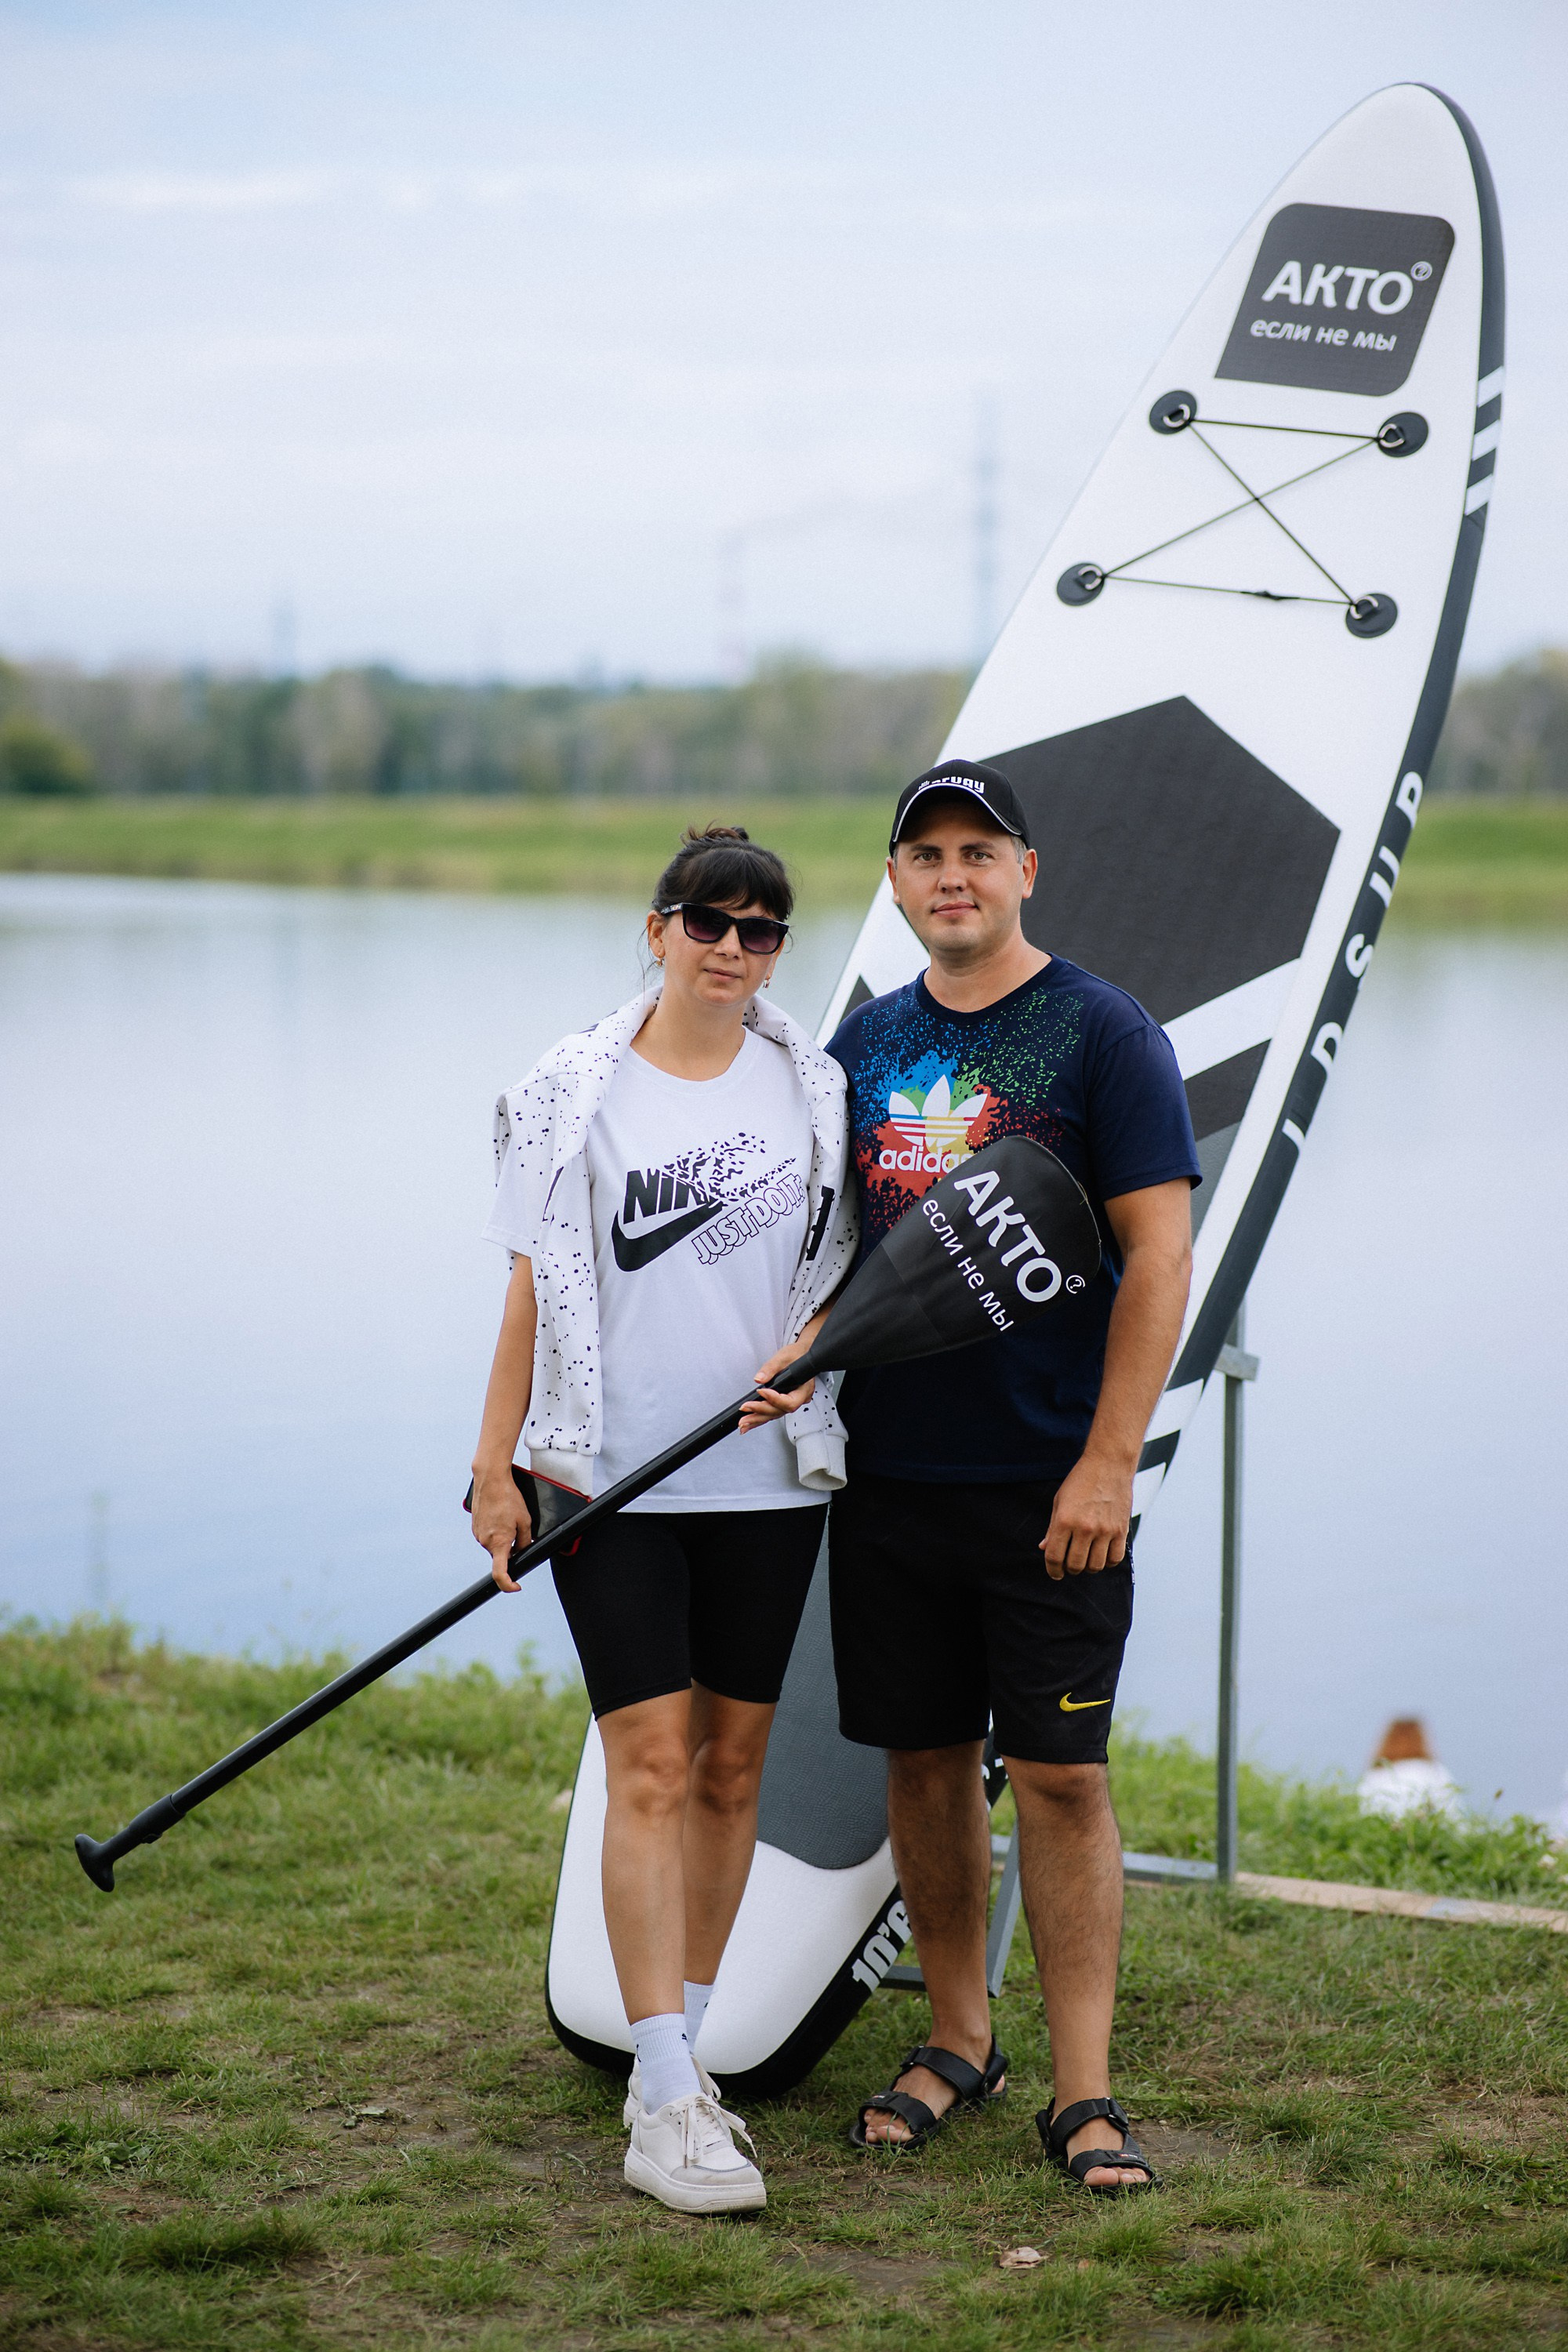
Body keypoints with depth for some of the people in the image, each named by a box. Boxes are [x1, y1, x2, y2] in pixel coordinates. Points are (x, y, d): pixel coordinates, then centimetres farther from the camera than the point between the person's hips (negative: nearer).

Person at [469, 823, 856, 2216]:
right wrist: (495, 1466, 0)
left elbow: (847, 1258, 14)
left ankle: (681, 2052, 20)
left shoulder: (814, 1088, 7)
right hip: (611, 1478, -3)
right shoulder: (575, 1093, 0)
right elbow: (535, 1289, 3)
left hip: (767, 1475, 3)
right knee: (651, 1764, -9)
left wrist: (809, 1346, -7)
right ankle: (665, 2103, -9)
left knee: (732, 1763, 7)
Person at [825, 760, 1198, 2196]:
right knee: (924, 1758, 11)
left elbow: (1159, 1255, -10)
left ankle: (1085, 2090, 4)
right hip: (889, 1473, 5)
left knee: (1060, 1771, -3)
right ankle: (958, 2041, 26)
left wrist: (1108, 1462, -15)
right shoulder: (868, 1043, 11)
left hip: (1049, 1485, -5)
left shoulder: (1102, 1034, -5)